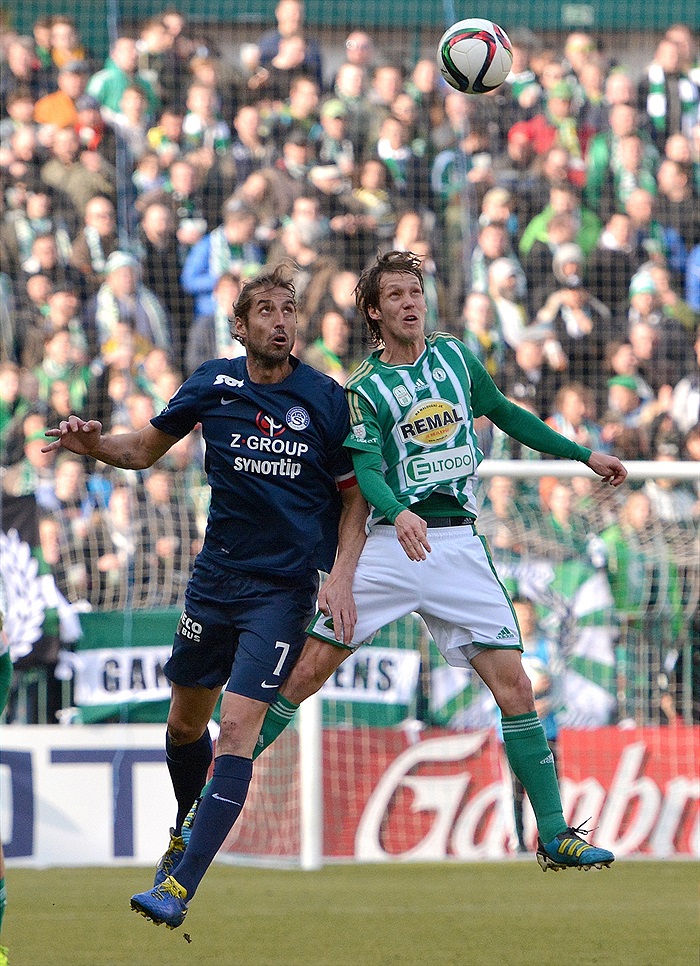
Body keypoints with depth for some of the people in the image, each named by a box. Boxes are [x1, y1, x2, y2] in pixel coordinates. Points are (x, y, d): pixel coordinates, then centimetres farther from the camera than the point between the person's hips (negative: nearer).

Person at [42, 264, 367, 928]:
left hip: (285, 586, -4)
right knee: (185, 722, 14)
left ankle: (179, 889, -20)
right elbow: (145, 449, 13)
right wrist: (94, 444, -8)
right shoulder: (212, 385, 0)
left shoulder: (326, 398, -5)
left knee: (239, 727, -15)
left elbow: (353, 497, 4)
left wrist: (341, 576, -9)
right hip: (216, 575, 4)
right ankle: (183, 835, 44)